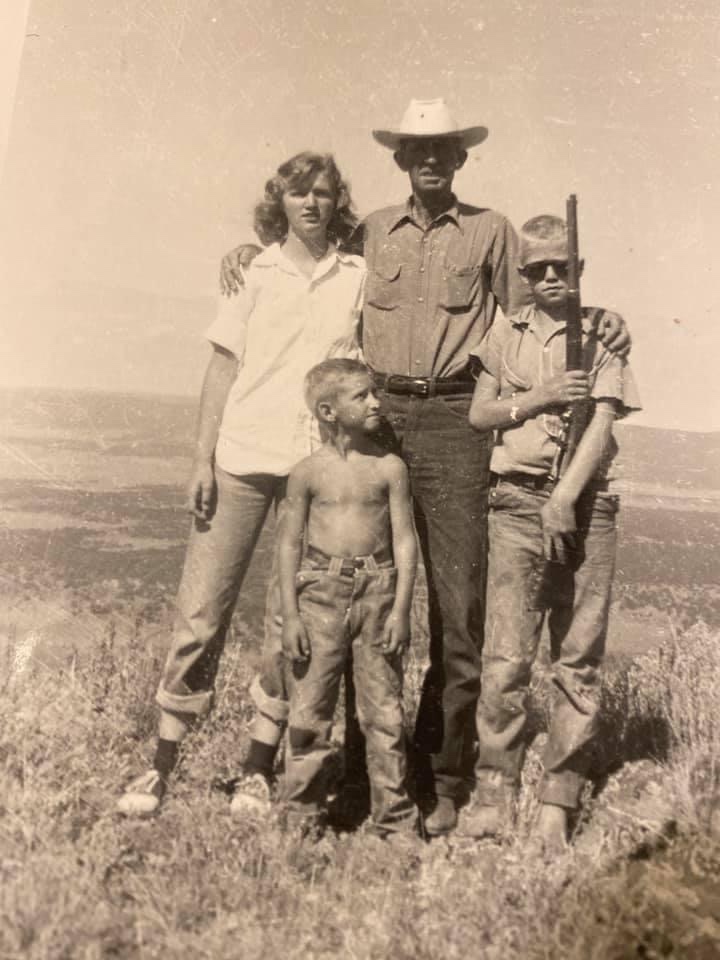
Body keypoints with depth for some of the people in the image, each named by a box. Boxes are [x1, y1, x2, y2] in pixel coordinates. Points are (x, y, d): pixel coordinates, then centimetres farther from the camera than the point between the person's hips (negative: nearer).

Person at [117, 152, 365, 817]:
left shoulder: (359, 277, 8)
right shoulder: (254, 272, 8)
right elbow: (224, 368, 6)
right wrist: (203, 457, -2)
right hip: (244, 455, 0)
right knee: (202, 608, 0)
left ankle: (260, 769, 18)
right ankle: (162, 767, 13)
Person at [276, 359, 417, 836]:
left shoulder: (390, 467, 1)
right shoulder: (308, 471, 0)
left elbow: (405, 540, 1)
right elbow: (290, 543, 3)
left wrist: (401, 608, -7)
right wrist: (290, 614, -1)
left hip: (377, 591, 0)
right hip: (321, 589, 0)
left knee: (384, 711, 5)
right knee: (309, 710, 6)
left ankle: (395, 818, 18)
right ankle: (301, 814, 21)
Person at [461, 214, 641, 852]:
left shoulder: (602, 331, 6)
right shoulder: (506, 334, 14)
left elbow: (603, 420, -4)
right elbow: (479, 413, 10)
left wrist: (565, 498, -13)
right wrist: (540, 397, -7)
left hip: (586, 501, -1)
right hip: (518, 499, 1)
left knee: (579, 658, 1)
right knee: (506, 653, -4)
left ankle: (557, 804, 10)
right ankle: (495, 792, 7)